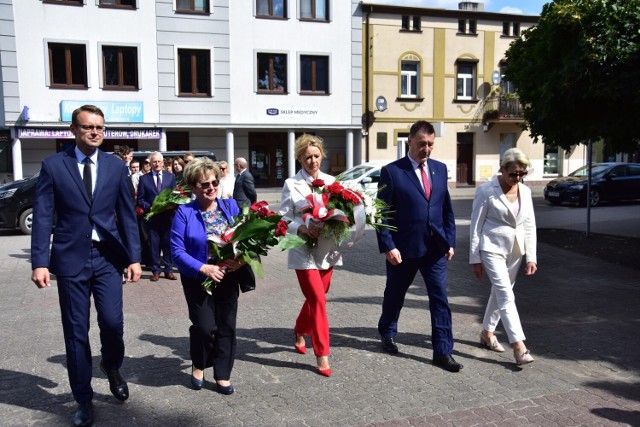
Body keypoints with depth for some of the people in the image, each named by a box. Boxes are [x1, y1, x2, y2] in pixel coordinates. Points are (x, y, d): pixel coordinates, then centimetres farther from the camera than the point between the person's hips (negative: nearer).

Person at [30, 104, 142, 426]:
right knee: (76, 332, 6)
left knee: (113, 323, -5)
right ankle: (83, 400, 22)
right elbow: (43, 217, -3)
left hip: (107, 256, 1)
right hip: (71, 258, -1)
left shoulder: (116, 166, 5)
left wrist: (134, 257, -1)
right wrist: (39, 261, -11)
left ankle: (111, 366, 30)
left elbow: (127, 215, 5)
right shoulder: (53, 165, 0)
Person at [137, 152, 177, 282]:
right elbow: (140, 199, 3)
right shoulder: (144, 178, 5)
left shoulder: (171, 176, 9)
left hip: (168, 216, 1)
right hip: (152, 216, -1)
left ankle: (168, 270, 14)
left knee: (168, 244, 5)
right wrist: (150, 207, -12)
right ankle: (155, 271, 12)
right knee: (154, 245, 3)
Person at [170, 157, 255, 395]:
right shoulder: (184, 213, -9)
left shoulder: (231, 206, 1)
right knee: (206, 327, -7)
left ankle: (222, 375, 24)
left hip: (228, 277, 3)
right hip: (198, 279, -3)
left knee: (226, 326, 7)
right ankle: (198, 366, 24)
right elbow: (177, 250, -13)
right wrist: (204, 268, -23)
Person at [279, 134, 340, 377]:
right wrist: (301, 228, -22)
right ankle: (322, 355, 4)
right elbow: (284, 219, -4)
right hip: (304, 250, -4)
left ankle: (300, 332, 44)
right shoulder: (291, 184, -3)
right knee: (318, 301, -7)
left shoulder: (331, 181, 7)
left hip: (327, 249, 5)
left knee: (315, 298, 17)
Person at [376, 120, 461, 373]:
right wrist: (388, 246, -14)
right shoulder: (392, 171, -8)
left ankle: (443, 352, 11)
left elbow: (447, 208, 11)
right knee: (395, 294, 16)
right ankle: (387, 333, 42)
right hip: (403, 248, -3)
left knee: (440, 299, 2)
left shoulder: (440, 169, 7)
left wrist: (450, 241, 6)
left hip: (435, 248, 3)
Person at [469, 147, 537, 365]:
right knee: (506, 296, -12)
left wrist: (531, 257, 4)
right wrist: (475, 258, -7)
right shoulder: (486, 190, -11)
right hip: (492, 248, -6)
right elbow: (476, 225, -7)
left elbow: (530, 226, 9)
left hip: (515, 250, 6)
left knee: (499, 292, 15)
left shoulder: (525, 191, 4)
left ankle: (487, 333, 31)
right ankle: (518, 346, -14)